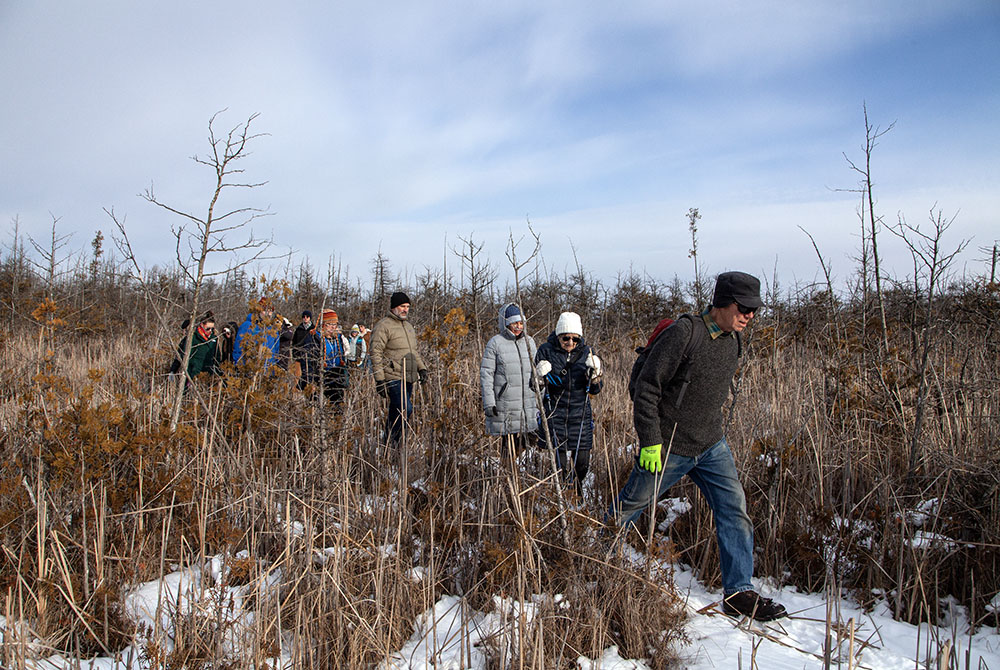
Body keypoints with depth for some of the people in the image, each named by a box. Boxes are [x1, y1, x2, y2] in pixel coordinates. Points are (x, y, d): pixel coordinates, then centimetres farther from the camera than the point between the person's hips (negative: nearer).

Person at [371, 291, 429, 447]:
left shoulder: (408, 326, 21)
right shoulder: (383, 326, -7)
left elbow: (414, 351, 30)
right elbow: (375, 353, -11)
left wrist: (422, 368, 16)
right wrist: (379, 379, -15)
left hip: (407, 378, 8)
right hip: (393, 378, -8)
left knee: (395, 412, 11)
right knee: (405, 409, -17)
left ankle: (390, 445, 18)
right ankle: (391, 443, -7)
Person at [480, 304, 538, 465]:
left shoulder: (529, 341, 11)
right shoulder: (495, 343, -6)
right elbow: (486, 374, -7)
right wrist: (488, 402, -12)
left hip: (528, 402, 5)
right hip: (505, 406, -5)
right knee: (508, 444, -1)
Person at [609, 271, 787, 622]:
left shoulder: (732, 341, 3)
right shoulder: (683, 333, -21)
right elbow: (647, 387, -20)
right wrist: (650, 442, -21)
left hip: (712, 446, 7)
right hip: (668, 449, -6)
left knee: (734, 509, 0)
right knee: (627, 509, 8)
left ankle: (739, 593, 11)